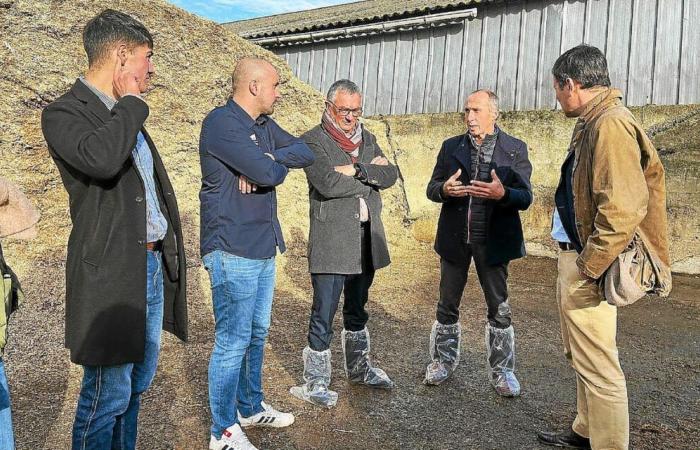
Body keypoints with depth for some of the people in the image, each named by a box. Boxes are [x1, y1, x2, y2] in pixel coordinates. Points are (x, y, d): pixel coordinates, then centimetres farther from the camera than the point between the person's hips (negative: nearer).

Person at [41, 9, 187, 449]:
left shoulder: (125, 114, 16)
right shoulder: (64, 113, -9)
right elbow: (101, 159, -32)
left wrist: (168, 251, 20)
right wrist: (132, 103, -16)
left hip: (154, 265, 8)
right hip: (113, 273, -8)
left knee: (139, 382, 18)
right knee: (108, 394, 1)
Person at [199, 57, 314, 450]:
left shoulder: (265, 125, 12)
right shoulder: (221, 122, -16)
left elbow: (306, 153, 4)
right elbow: (267, 174, -26)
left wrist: (267, 160, -13)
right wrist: (279, 165, -3)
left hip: (263, 248, 9)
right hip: (233, 253, -9)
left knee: (258, 333, 19)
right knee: (234, 341, 0)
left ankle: (252, 408, 36)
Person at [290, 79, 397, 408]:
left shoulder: (367, 139, 14)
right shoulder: (313, 140, -6)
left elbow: (390, 175, 1)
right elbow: (327, 183, -21)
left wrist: (357, 169, -16)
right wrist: (371, 175, -9)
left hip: (366, 240, 6)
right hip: (331, 242, -6)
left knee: (357, 310, 20)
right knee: (323, 315, 0)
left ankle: (359, 368, 35)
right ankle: (315, 381, 14)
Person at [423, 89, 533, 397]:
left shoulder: (515, 149, -2)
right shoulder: (451, 147, 5)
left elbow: (525, 197, -6)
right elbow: (432, 188, 5)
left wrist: (502, 193, -27)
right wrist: (445, 189, -18)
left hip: (493, 241, -2)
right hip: (454, 238, 3)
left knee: (499, 308, 7)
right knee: (447, 305, 13)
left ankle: (501, 371, 22)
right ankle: (443, 361, 31)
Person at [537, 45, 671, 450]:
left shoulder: (611, 124, -19)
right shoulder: (592, 124, 13)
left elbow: (624, 209, -27)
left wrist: (589, 266, -19)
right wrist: (576, 260, 15)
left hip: (587, 266, -11)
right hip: (575, 255, 11)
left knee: (597, 366, -1)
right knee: (581, 356, 22)